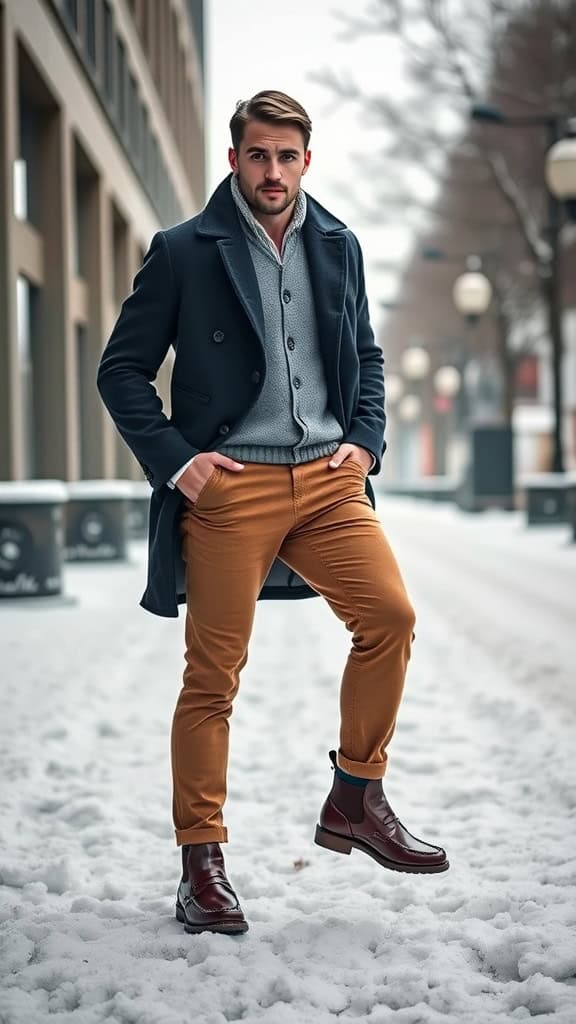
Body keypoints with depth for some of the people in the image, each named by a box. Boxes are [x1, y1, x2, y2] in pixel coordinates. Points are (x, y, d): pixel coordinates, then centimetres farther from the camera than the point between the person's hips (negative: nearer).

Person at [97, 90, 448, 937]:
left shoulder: (338, 246, 13)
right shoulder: (183, 252, 0)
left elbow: (366, 355, 23)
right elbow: (122, 369, 3)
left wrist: (366, 440, 7)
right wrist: (173, 459, -7)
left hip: (326, 480, 4)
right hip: (227, 487, -4)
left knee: (390, 615, -13)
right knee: (213, 674, -1)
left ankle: (355, 801, 5)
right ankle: (201, 863, 11)